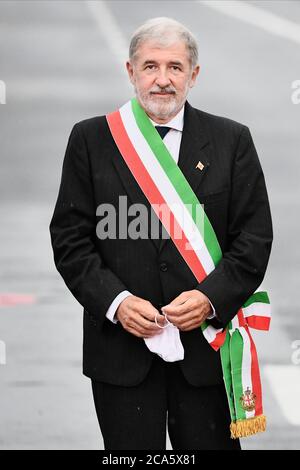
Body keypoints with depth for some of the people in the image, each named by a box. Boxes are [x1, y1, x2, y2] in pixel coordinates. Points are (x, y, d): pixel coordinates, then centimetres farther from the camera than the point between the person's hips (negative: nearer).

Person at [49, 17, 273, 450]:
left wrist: (211, 297, -13)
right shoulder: (91, 139, 5)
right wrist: (115, 301, -12)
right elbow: (70, 236, 2)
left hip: (207, 339, 0)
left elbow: (255, 235, 2)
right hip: (122, 346, 0)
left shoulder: (232, 140, 5)